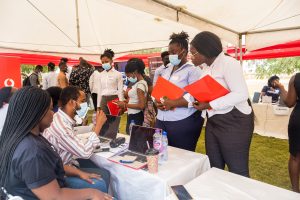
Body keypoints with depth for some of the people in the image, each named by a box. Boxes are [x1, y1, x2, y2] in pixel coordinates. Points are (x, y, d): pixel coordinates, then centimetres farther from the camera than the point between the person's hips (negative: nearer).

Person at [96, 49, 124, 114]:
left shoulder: (117, 74, -2)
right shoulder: (100, 75, 9)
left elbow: (120, 91, -4)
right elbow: (99, 91, 12)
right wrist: (98, 106, 9)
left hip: (114, 99, -3)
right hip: (103, 100, 4)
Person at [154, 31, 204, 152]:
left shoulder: (193, 70, -5)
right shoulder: (167, 71, 16)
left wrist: (172, 103, -19)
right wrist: (158, 102, -3)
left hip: (183, 123, -6)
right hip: (161, 120, 7)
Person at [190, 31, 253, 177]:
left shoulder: (228, 63, -15)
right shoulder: (206, 67, 11)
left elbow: (241, 94, -24)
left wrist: (209, 105, -23)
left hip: (234, 122, -8)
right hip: (213, 122, 8)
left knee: (237, 170, 5)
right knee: (214, 168, 16)